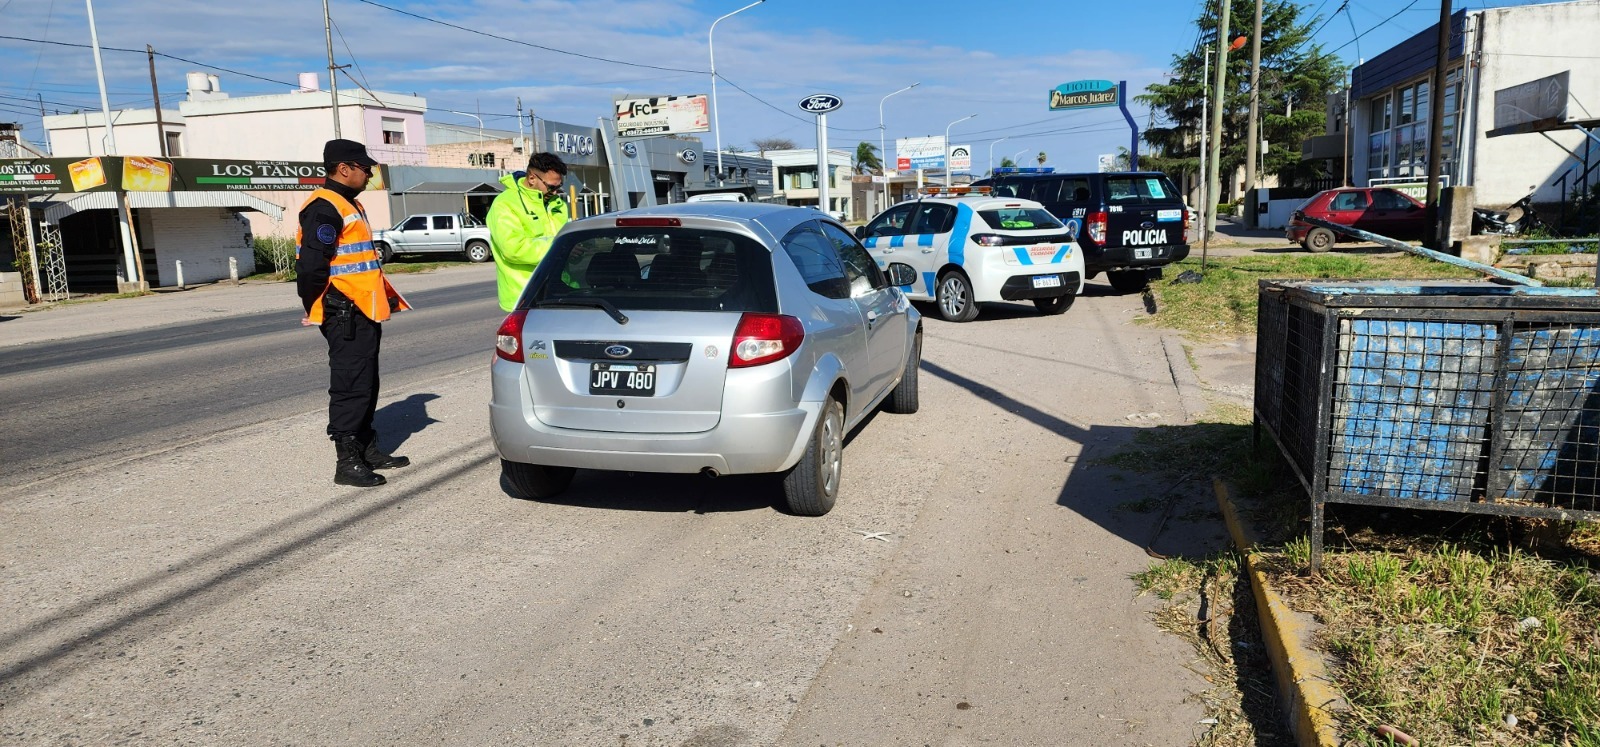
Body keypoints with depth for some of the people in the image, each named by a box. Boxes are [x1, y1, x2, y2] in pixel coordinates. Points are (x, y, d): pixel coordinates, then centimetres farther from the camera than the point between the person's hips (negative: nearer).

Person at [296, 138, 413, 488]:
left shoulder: (350, 205, 19)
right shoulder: (324, 208, -15)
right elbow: (311, 265, -22)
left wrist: (384, 300, 21)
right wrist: (316, 310, -14)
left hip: (364, 314, 10)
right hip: (345, 316, -10)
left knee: (366, 385, 16)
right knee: (349, 386, -6)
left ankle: (368, 449, 27)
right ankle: (347, 462, -1)